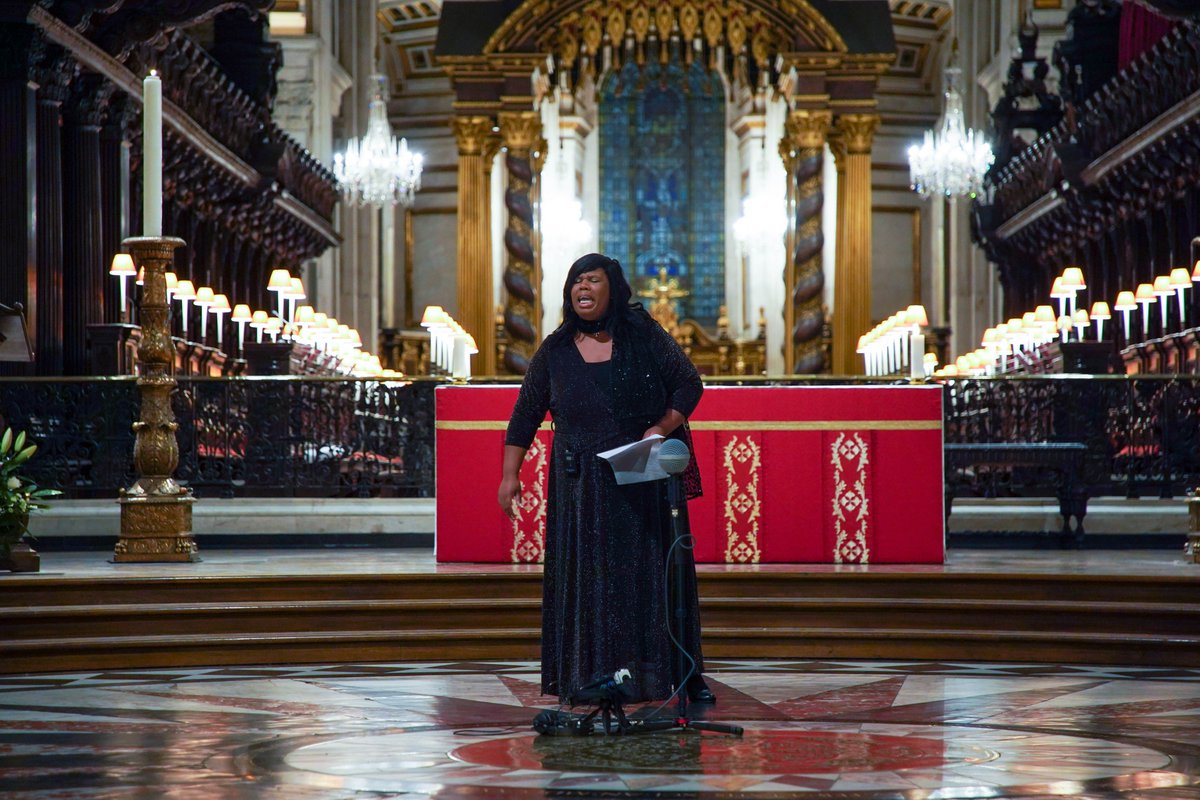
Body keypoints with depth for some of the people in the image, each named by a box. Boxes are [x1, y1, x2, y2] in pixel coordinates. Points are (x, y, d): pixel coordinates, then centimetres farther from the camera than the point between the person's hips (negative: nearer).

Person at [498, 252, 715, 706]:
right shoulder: (555, 352, 3)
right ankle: (592, 676, 4)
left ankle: (684, 674, 9)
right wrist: (510, 475, 2)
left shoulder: (645, 337, -2)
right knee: (588, 577, 1)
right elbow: (525, 415, 7)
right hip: (581, 483, 1)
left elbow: (689, 384, 2)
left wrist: (661, 429, -13)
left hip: (644, 477, -1)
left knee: (653, 570, 2)